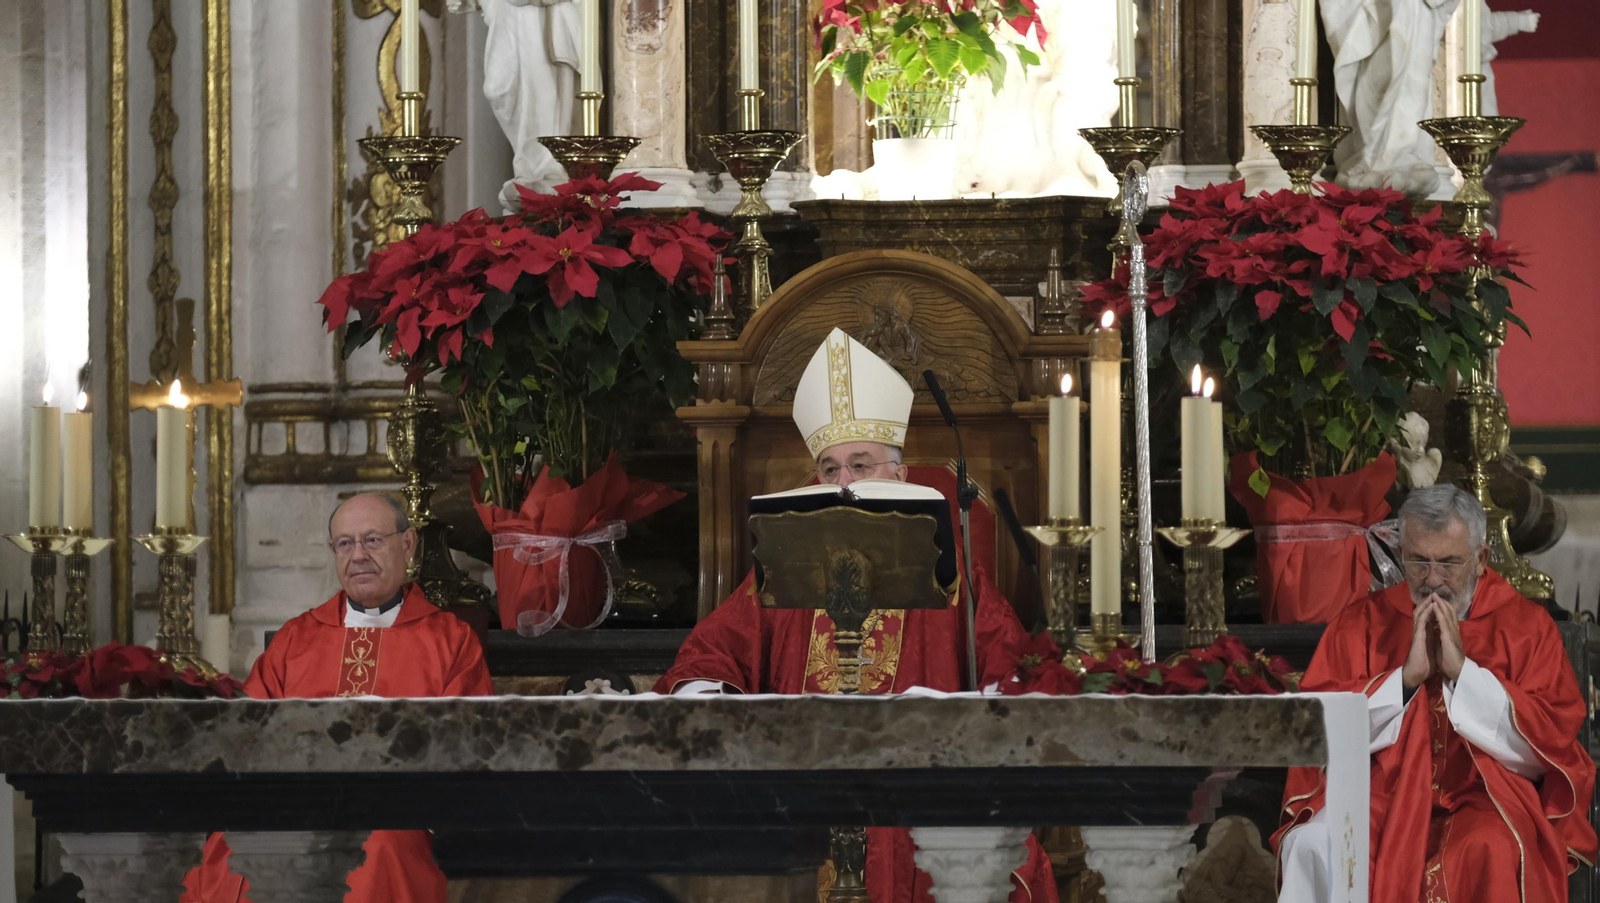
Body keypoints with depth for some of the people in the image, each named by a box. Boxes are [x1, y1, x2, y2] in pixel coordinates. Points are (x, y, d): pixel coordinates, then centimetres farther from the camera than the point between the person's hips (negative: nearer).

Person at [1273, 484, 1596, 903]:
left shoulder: (1527, 626, 9)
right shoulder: (1361, 624, 13)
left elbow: (1551, 741, -3)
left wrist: (1463, 669, -8)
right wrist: (1408, 675, -8)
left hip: (1487, 797, -1)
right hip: (1380, 795, 1)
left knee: (1491, 852, -36)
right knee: (1312, 845, -31)